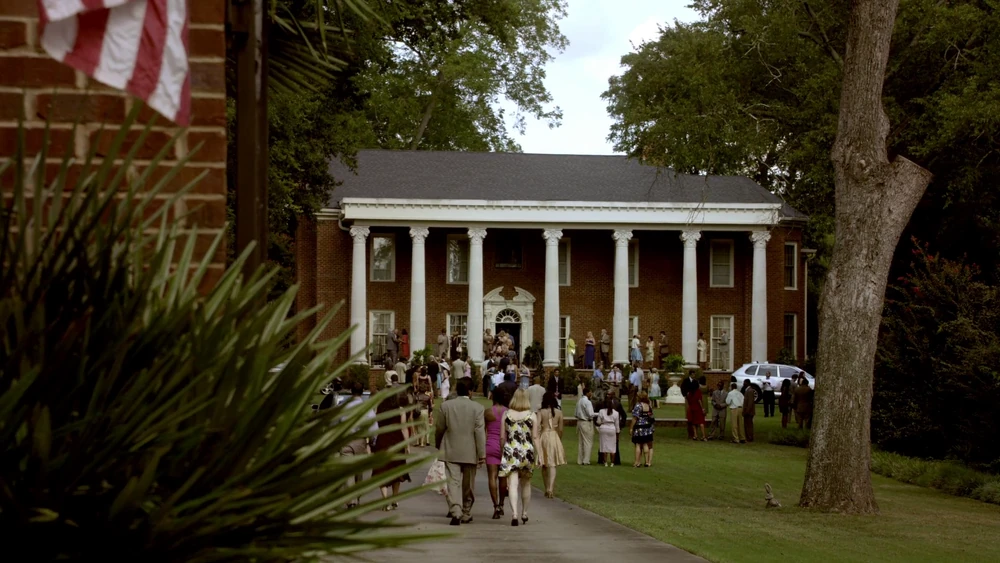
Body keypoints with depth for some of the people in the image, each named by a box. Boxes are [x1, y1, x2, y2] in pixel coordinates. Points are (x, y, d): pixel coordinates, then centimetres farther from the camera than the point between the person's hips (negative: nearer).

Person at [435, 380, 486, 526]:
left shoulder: (446, 406, -2)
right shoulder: (477, 407, -5)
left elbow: (439, 429, 6)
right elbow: (480, 432, -8)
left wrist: (438, 446, 23)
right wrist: (482, 454, -5)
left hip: (451, 452, 0)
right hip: (470, 453, 0)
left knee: (453, 483, -5)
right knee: (468, 485, 14)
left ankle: (456, 513, -21)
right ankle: (466, 514, 24)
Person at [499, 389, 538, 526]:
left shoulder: (506, 414, 0)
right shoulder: (531, 415, -2)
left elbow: (502, 437, 4)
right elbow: (535, 437, -3)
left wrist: (503, 451, 17)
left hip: (510, 452, -1)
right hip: (527, 451, 1)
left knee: (513, 484, -6)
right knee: (526, 484, 18)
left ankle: (514, 514, -22)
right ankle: (524, 513, 30)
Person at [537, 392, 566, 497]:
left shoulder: (541, 412, -5)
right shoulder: (559, 412, 0)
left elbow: (537, 427, -13)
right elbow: (560, 429, 4)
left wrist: (537, 440, -7)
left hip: (543, 437, 0)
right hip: (554, 437, 0)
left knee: (544, 466, 14)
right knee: (552, 465, -1)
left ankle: (547, 489, 23)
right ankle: (550, 488, -17)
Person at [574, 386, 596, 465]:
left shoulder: (579, 401, 9)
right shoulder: (587, 402, -16)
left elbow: (576, 413, 13)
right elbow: (590, 414, -21)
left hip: (579, 422, 8)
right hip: (587, 423, -8)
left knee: (580, 442, 11)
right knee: (587, 442, -1)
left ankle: (579, 460, 14)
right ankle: (586, 460, -3)